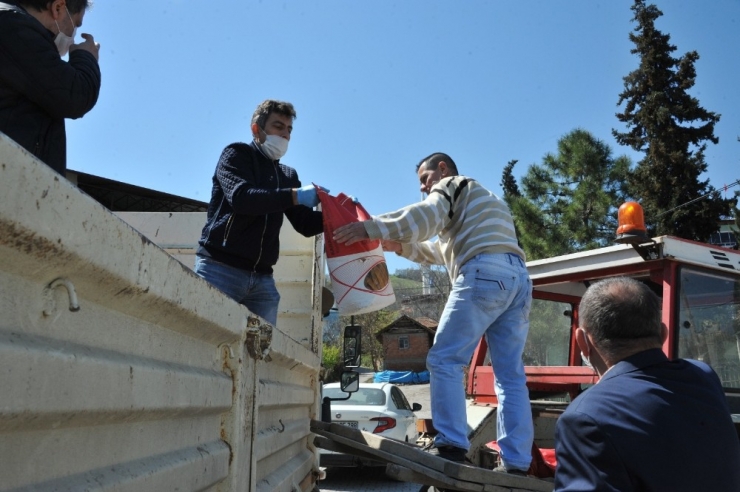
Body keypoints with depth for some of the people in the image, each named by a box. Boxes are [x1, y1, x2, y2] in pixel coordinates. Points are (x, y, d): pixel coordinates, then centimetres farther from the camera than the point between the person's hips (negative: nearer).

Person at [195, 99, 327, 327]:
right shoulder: (237, 154, 5)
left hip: (261, 277, 5)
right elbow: (241, 198, -15)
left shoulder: (288, 176, 21)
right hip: (221, 268, -5)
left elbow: (305, 224, 13)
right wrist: (296, 196, -20)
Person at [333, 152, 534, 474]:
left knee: (444, 360, -6)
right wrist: (401, 245, 28)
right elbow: (441, 250, 37)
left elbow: (426, 216, -10)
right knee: (511, 375, 3)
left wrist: (373, 228, -16)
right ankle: (516, 462, 1)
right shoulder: (484, 199, 39)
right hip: (518, 278, 9)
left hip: (484, 273, -8)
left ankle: (451, 444, -14)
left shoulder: (452, 185, 13)